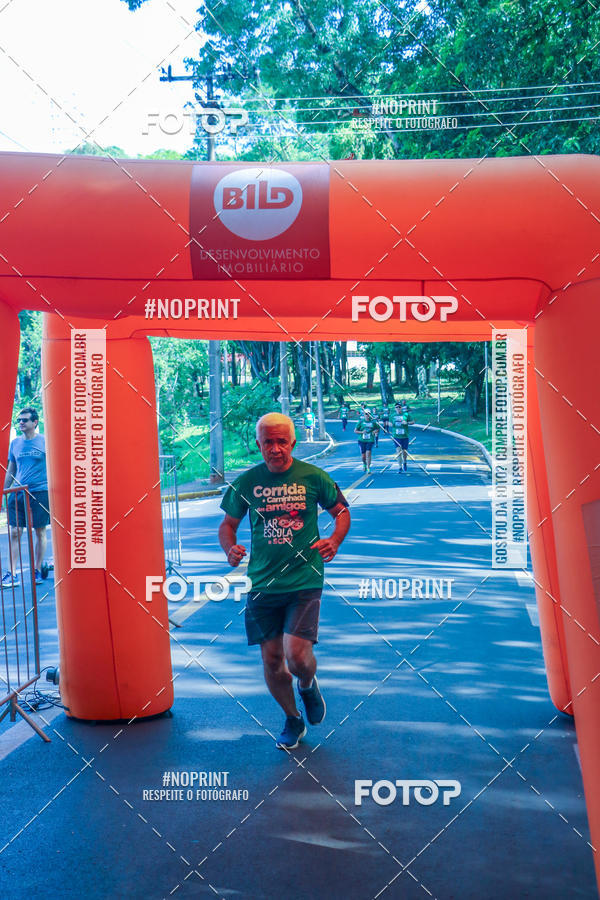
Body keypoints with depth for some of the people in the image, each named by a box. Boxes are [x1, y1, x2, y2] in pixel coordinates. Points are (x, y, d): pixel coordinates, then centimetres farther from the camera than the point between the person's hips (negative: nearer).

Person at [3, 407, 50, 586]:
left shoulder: (45, 441, 0)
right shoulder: (15, 443, 11)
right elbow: (10, 471, 18)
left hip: (40, 491, -3)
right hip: (18, 492, 3)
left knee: (40, 532, 4)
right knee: (15, 532, -3)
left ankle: (37, 571, 15)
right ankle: (13, 574, -1)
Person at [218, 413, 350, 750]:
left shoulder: (314, 477, -3)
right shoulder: (246, 482, 0)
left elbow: (342, 511, 9)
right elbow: (228, 523, 12)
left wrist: (335, 541, -10)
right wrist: (230, 549, -9)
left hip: (305, 580, -2)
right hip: (263, 582, 2)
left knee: (297, 654, -14)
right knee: (271, 659, 7)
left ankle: (308, 685, 25)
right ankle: (293, 720, 33)